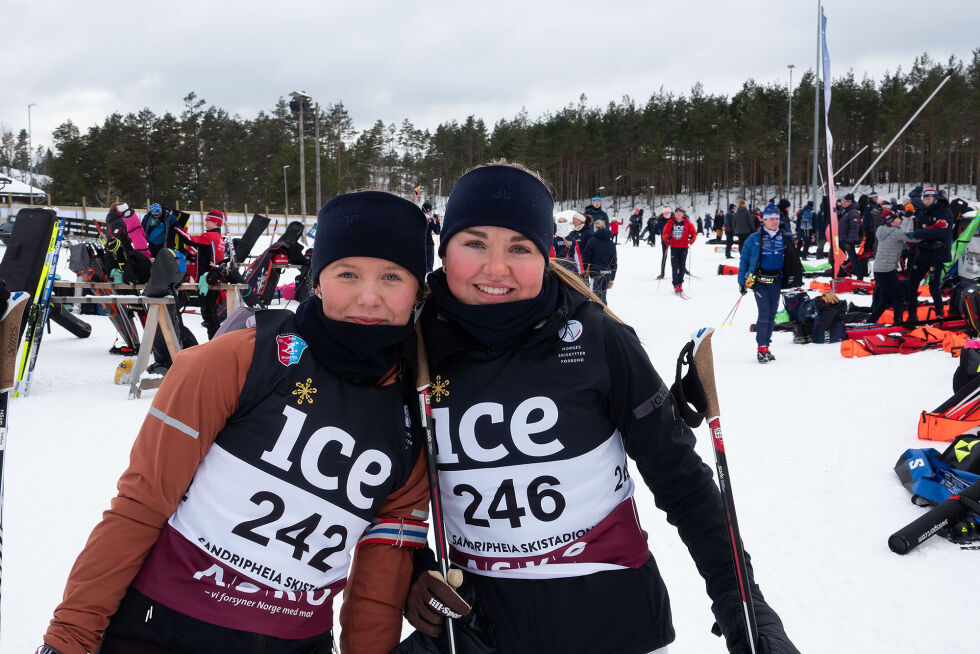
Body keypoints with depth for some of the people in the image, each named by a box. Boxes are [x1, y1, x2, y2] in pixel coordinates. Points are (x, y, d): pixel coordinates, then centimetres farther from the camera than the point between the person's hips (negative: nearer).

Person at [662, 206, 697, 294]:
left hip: (684, 247, 0)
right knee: (675, 267, -7)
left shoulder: (687, 223, 3)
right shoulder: (670, 223, 5)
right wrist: (667, 240, -8)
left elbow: (694, 233, 6)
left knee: (682, 267, 2)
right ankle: (676, 285, -7)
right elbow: (665, 233, 9)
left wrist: (691, 242, -9)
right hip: (674, 247, 0)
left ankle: (680, 284, 13)